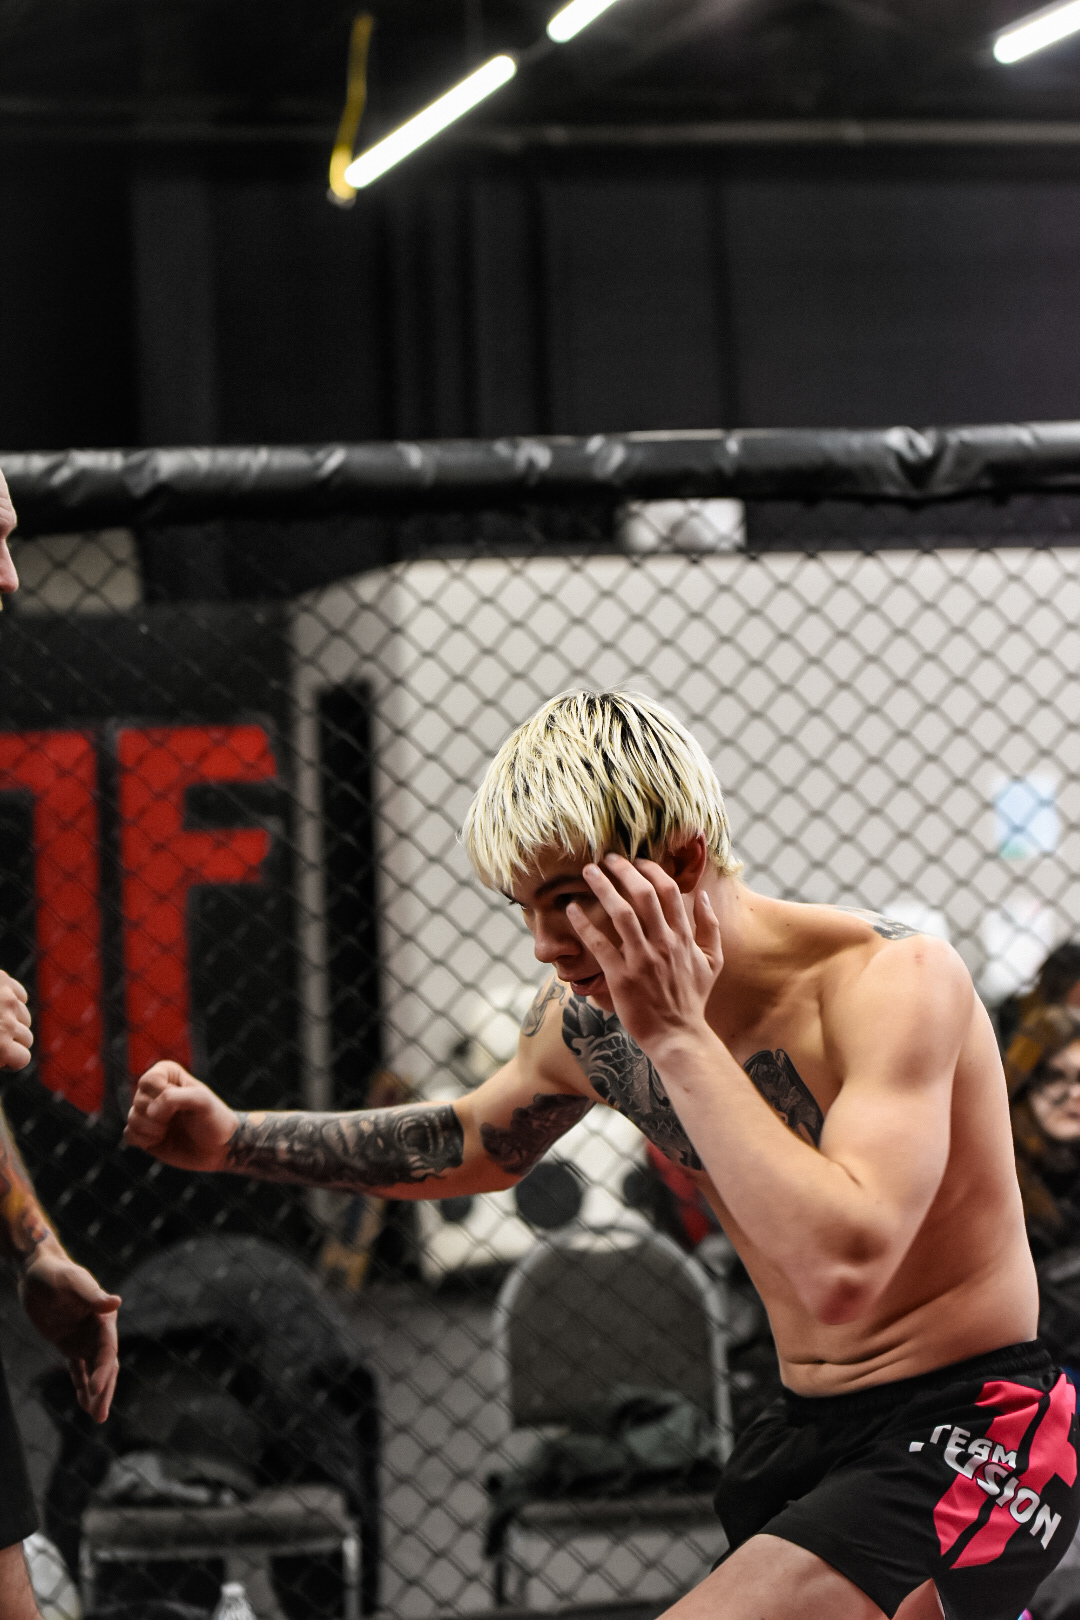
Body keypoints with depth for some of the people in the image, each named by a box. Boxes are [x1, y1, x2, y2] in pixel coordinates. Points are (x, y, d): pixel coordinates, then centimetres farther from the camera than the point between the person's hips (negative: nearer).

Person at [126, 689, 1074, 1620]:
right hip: (810, 1433, 8)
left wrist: (679, 1036, -30)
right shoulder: (588, 1018, -1)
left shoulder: (895, 980, -22)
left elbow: (842, 1267, -36)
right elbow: (473, 1144, 22)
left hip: (972, 1438, -8)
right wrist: (233, 1141, 12)